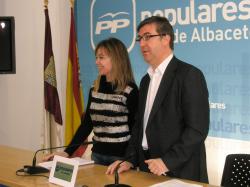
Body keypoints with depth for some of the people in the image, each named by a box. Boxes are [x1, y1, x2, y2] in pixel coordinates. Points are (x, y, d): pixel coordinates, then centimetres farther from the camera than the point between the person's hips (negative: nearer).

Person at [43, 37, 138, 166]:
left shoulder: (130, 90, -11)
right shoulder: (95, 89, 6)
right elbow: (87, 123, 10)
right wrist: (67, 151, 4)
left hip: (121, 155, -5)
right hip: (98, 153, 5)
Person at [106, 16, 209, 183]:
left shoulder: (189, 75, -12)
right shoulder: (146, 80, 13)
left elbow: (198, 129, -18)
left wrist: (168, 161, -21)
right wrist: (130, 160, 4)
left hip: (180, 173, -7)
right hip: (149, 169, 7)